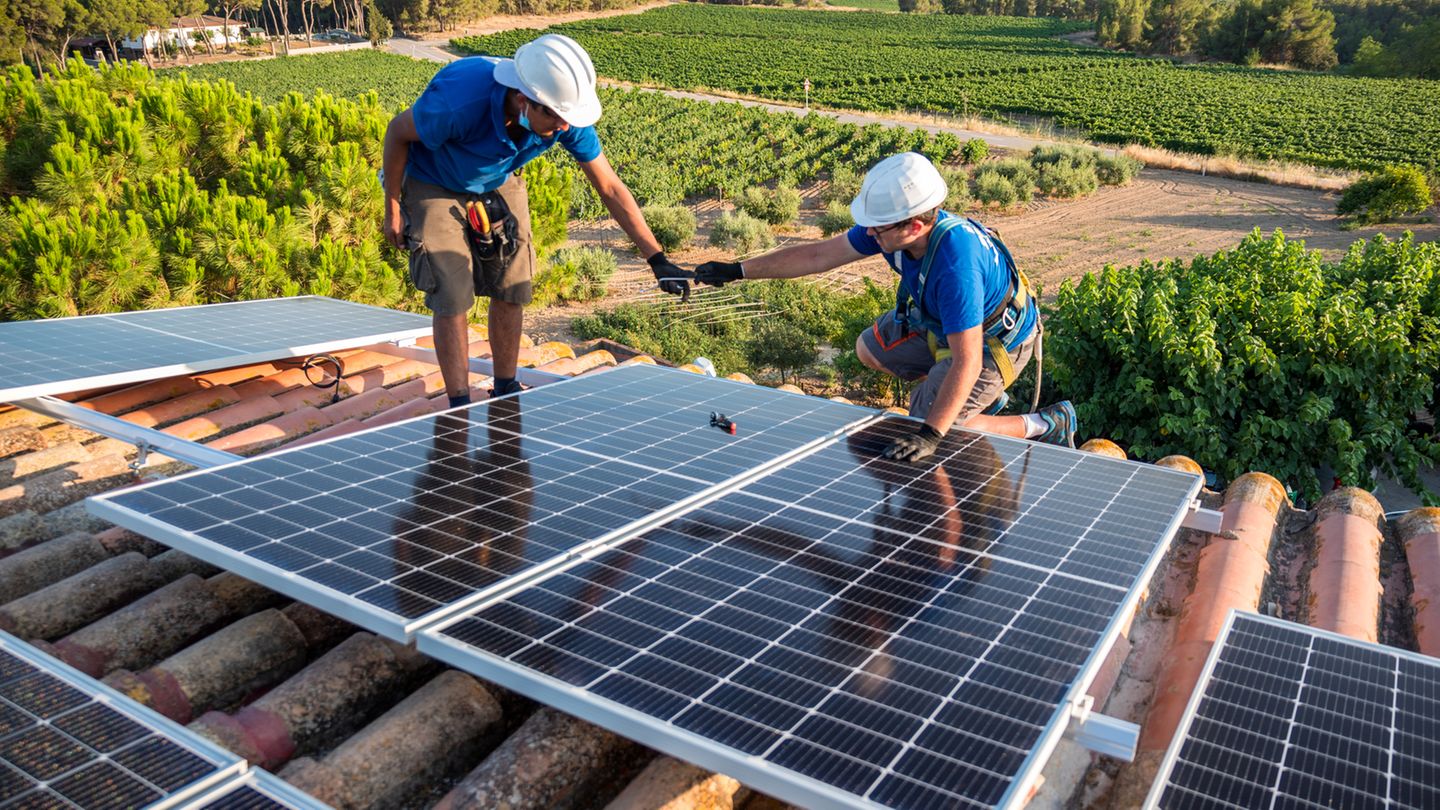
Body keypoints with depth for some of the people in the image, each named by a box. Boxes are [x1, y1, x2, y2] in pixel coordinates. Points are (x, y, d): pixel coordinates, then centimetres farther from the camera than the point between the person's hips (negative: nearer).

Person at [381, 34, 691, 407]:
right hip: (434, 188, -4)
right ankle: (460, 411, 3)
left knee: (512, 292, 3)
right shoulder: (459, 101, -41)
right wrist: (393, 209, -12)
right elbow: (398, 131, -20)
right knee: (452, 299, -11)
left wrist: (657, 259, -19)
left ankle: (506, 393, 22)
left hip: (500, 184, 4)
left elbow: (610, 187, -17)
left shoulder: (565, 117, -28)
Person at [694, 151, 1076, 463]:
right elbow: (819, 255, -9)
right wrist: (738, 270, -8)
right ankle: (985, 396, 24)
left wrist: (929, 435, -49)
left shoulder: (956, 264, -43)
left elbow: (966, 361, -44)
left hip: (995, 340, -8)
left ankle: (1047, 424, 4)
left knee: (935, 430, -14)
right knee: (869, 350, 17)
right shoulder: (892, 224, -20)